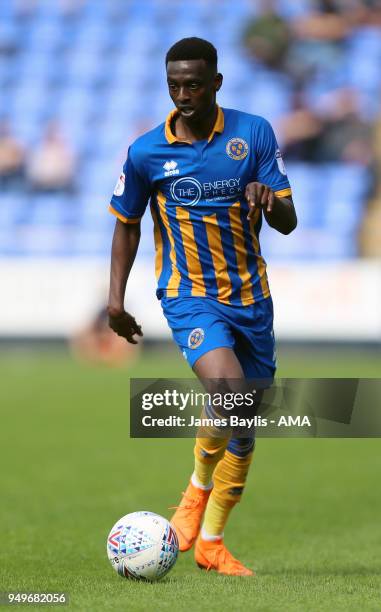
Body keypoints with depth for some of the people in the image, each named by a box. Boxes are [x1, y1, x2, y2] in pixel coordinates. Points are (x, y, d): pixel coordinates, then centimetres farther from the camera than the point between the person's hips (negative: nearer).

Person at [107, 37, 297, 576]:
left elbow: (288, 223, -5)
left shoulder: (253, 134, -4)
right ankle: (198, 489, -1)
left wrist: (269, 199, -27)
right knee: (230, 393, -28)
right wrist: (116, 298, 3)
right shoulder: (145, 152, -5)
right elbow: (127, 224, 10)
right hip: (189, 296, -3)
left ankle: (211, 541, 23)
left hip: (251, 297, 3)